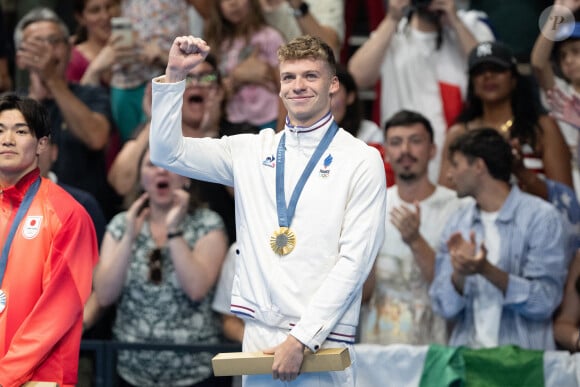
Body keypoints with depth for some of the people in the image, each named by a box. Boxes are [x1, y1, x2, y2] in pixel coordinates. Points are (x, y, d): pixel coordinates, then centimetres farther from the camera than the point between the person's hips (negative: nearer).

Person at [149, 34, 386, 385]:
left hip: (321, 338, -4)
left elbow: (355, 259, -7)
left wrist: (302, 338, -13)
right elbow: (168, 152, 11)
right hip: (259, 333, 4)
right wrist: (175, 74, -1)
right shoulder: (253, 151, 13)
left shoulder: (363, 161, -1)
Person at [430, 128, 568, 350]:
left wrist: (487, 270, -18)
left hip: (525, 354, -3)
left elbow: (544, 302, -8)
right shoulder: (457, 224, 12)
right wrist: (459, 273, -12)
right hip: (466, 353, 3)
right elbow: (445, 308, 6)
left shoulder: (541, 217, -1)